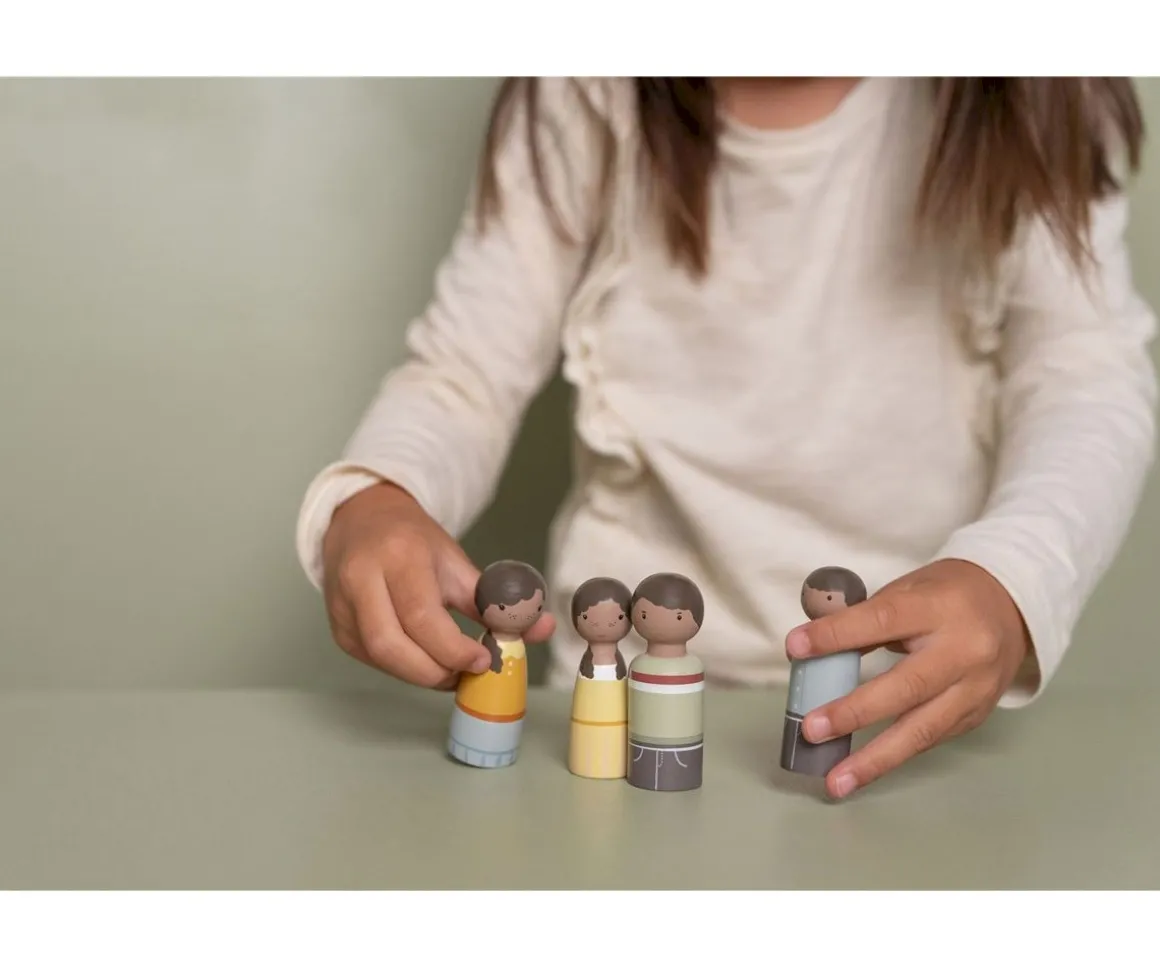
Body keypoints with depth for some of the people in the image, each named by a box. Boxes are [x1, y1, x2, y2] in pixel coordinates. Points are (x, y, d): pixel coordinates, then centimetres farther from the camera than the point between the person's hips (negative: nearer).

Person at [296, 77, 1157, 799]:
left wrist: (1010, 580, -30)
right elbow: (463, 377, 0)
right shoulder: (591, 95, -1)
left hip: (911, 705, 0)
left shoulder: (1024, 107, -1)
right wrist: (368, 499, -24)